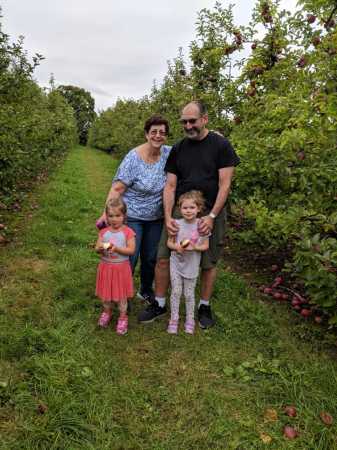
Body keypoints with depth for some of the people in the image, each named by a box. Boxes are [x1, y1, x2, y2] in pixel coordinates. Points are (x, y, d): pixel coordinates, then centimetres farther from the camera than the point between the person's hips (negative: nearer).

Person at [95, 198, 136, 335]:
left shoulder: (128, 232, -11)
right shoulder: (104, 232, -1)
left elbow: (131, 250, -16)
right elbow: (96, 249, -2)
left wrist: (116, 248, -27)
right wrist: (100, 248, -25)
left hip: (121, 268, -3)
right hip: (106, 267, 3)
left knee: (121, 294, 10)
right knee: (106, 293, 17)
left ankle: (123, 317, 29)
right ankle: (107, 312, 42)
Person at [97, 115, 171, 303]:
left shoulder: (169, 153, -4)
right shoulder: (134, 158, -17)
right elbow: (117, 189, -18)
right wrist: (107, 213, -27)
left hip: (156, 217, 5)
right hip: (132, 217, -4)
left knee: (151, 258, 16)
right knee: (129, 258, 1)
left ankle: (146, 291, 38)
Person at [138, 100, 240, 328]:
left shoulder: (221, 145, -4)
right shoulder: (178, 149, 6)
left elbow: (225, 184, -9)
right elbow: (170, 186, 2)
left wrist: (211, 216, -16)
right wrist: (168, 216, -12)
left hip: (211, 213, -3)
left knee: (208, 263, 8)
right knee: (163, 258, 1)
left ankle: (205, 306, 28)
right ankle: (159, 304, 20)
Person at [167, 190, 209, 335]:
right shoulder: (177, 224, -9)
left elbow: (205, 246, -5)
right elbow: (169, 242, -1)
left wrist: (194, 247, -24)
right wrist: (176, 247, -22)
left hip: (192, 265, -1)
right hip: (176, 263, 1)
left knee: (189, 294, 11)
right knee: (176, 292, 9)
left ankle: (190, 320, 30)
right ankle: (174, 319, 26)